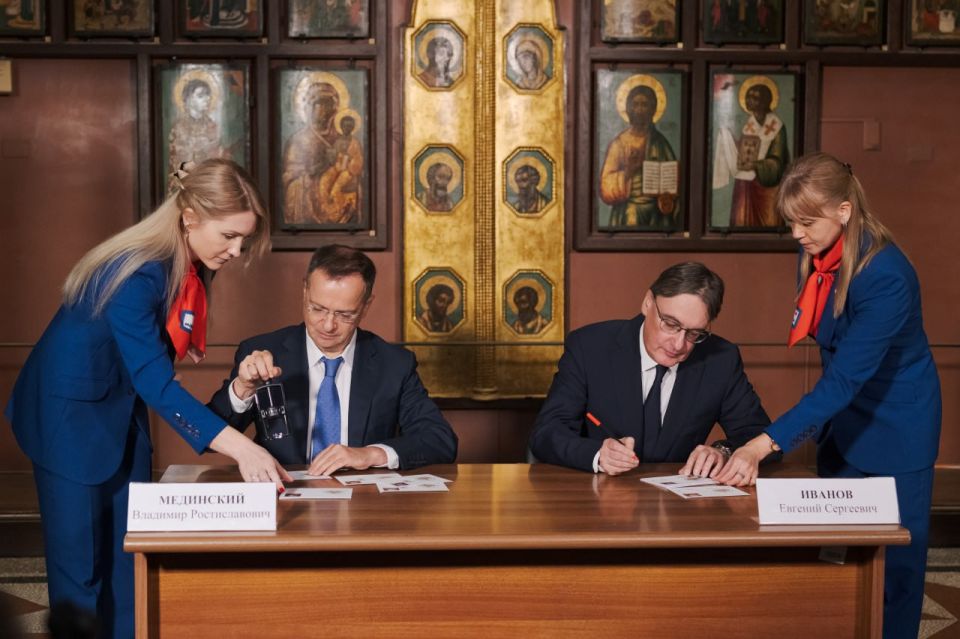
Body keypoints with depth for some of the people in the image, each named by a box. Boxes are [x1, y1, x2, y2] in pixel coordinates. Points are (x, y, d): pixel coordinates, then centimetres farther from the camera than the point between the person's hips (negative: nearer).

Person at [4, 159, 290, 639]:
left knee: (127, 562, 8)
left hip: (123, 416, 8)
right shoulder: (137, 274, -30)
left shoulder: (186, 265, -4)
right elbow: (155, 382, -38)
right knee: (81, 567, -3)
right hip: (71, 417, -8)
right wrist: (239, 448, -45)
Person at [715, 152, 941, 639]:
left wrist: (763, 445, -39)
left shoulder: (886, 276, -30)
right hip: (841, 419, 7)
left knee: (893, 561, 3)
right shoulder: (816, 256, -6)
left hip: (894, 430, -7)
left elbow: (845, 379, -34)